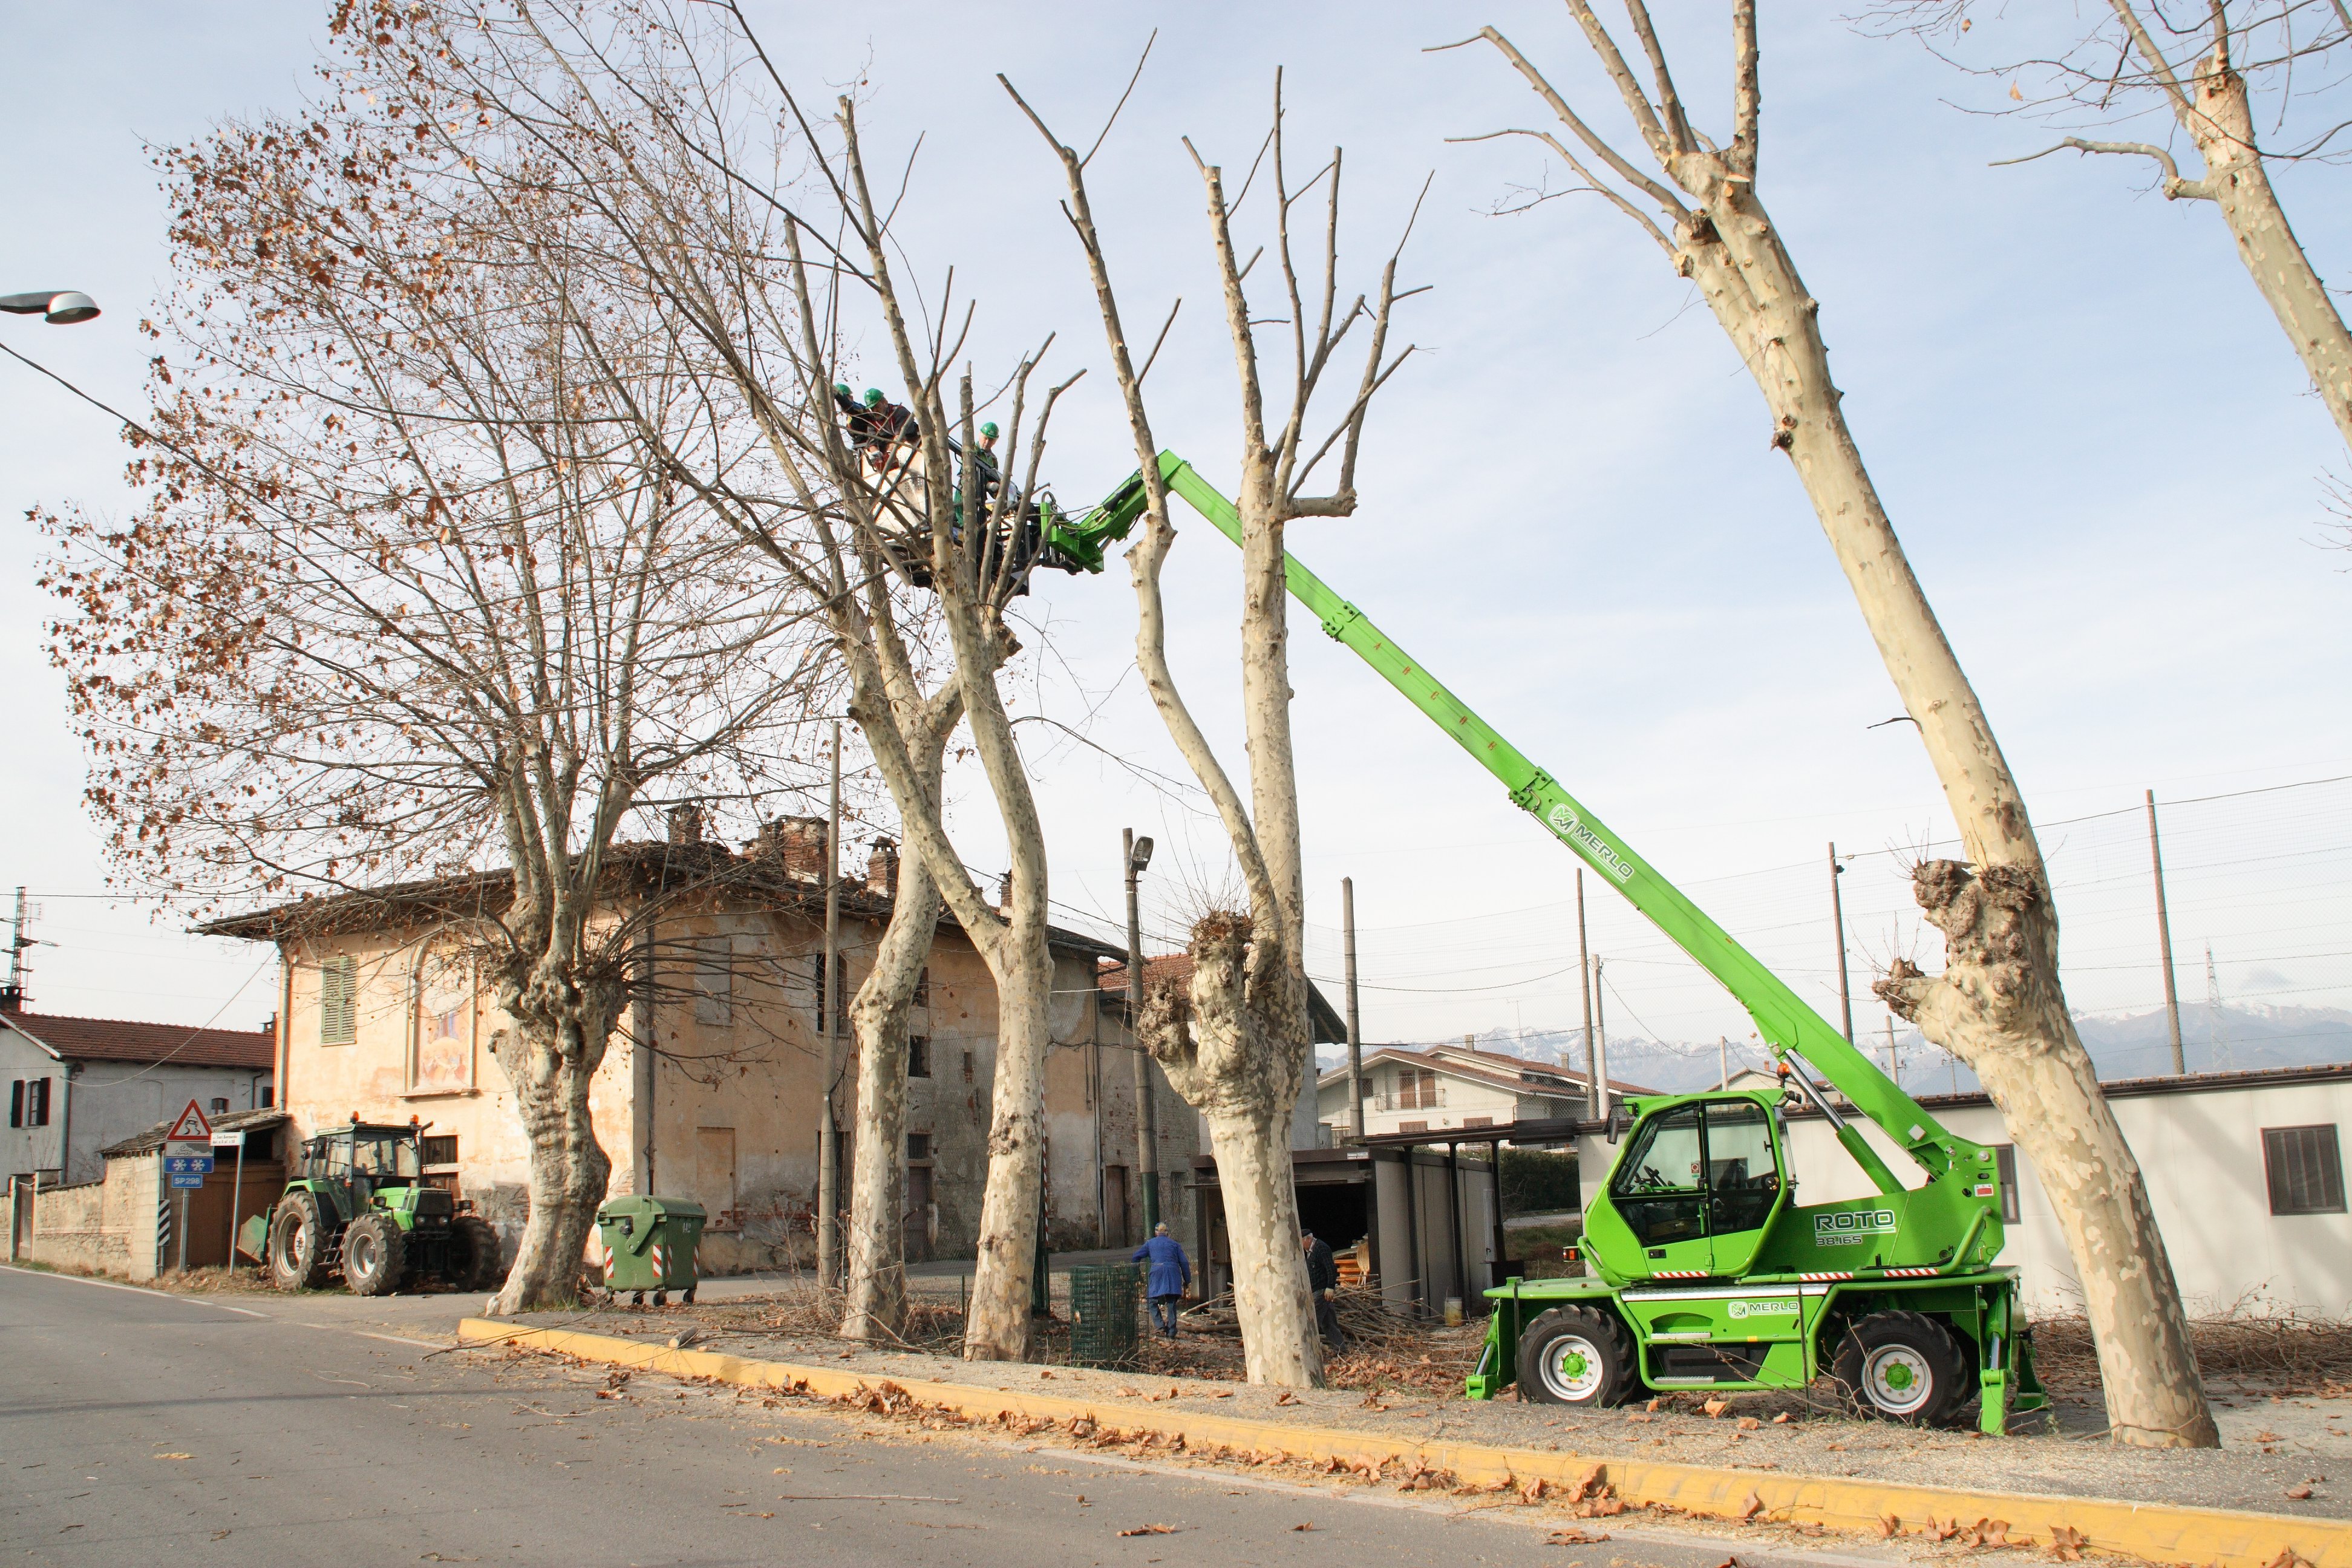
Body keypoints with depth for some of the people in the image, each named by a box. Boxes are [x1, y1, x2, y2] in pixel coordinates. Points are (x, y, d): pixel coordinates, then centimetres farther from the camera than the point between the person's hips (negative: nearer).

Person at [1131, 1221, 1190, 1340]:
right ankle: (1171, 1331, 0)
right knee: (1171, 1303, 5)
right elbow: (1184, 1262, 11)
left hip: (1156, 1273, -2)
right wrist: (1187, 1280, 15)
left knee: (1153, 1302, 6)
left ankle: (1160, 1326, -12)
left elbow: (1136, 1257, 14)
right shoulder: (1174, 1244, 18)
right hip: (1173, 1274, 2)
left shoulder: (1150, 1243, 17)